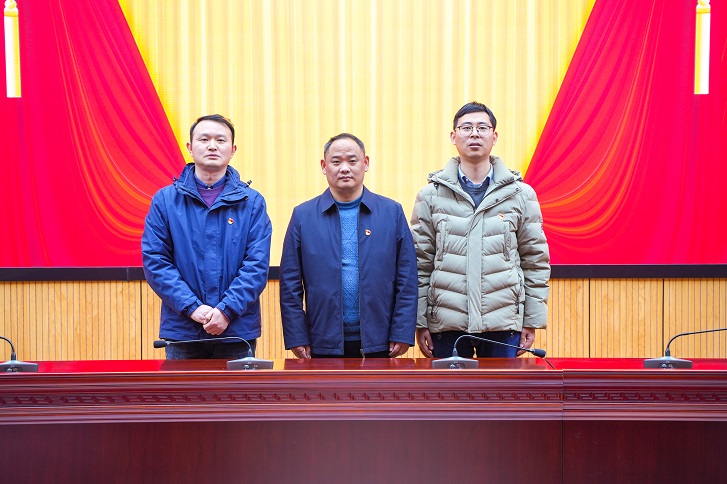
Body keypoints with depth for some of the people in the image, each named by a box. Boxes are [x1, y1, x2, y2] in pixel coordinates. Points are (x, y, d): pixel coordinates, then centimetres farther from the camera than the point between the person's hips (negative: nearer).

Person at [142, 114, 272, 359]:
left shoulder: (252, 203, 2)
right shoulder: (165, 200, 3)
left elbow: (257, 264, -5)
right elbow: (154, 261, -3)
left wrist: (226, 310, -16)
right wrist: (192, 307, -13)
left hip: (237, 331, 0)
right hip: (181, 331, 0)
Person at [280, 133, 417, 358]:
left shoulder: (392, 212, 4)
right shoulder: (303, 215, 4)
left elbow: (407, 280, 3)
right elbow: (290, 283, 3)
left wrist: (402, 333, -3)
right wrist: (297, 337, -2)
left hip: (378, 343, 0)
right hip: (324, 342, 0)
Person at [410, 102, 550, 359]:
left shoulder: (521, 194, 5)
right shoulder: (431, 195, 4)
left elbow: (536, 260, 6)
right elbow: (420, 264, 4)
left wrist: (532, 321, 3)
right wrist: (420, 322, 0)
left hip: (503, 324, 0)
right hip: (446, 324, 0)